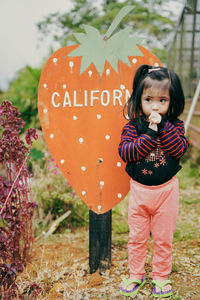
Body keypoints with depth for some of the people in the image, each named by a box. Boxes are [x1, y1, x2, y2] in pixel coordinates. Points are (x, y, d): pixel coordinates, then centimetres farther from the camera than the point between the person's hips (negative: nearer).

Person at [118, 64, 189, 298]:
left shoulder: (175, 125, -3)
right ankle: (136, 275, 32)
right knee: (137, 236, 13)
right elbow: (124, 152, -19)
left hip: (166, 189, 0)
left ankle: (161, 276, 31)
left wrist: (163, 127, -25)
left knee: (163, 238, 12)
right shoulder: (133, 126, -6)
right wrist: (150, 134, -25)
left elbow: (180, 149, -18)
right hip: (139, 189, 0)